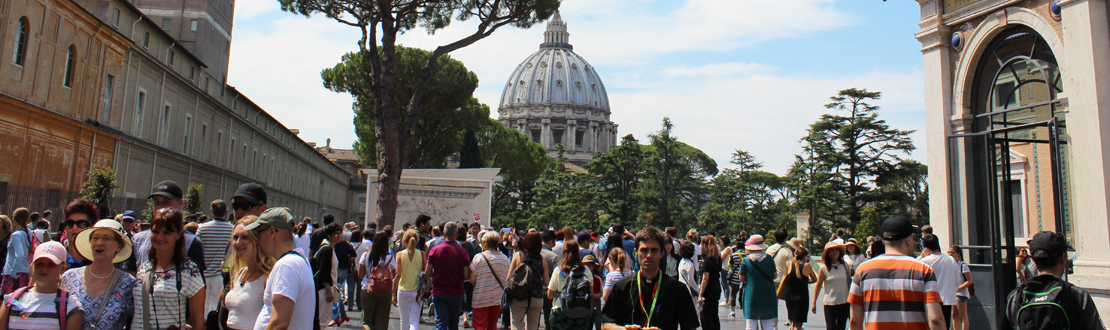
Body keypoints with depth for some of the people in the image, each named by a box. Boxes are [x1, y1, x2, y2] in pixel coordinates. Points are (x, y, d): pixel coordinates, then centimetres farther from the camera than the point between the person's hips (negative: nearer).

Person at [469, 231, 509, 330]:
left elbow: (472, 280, -8)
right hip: (498, 299, 4)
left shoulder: (478, 257, -10)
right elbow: (507, 280, 5)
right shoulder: (505, 259, 0)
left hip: (480, 298, -4)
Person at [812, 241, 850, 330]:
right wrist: (814, 303, 2)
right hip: (829, 303, -3)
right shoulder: (824, 268, -5)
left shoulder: (845, 265, 3)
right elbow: (818, 286, 0)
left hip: (844, 303, 3)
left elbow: (850, 283, 10)